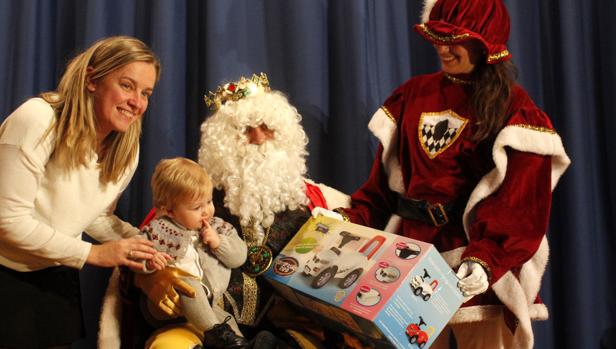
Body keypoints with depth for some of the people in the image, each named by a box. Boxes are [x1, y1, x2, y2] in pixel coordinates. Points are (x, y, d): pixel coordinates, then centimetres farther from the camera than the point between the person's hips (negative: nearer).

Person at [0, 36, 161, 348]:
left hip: (55, 276, 6)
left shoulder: (126, 150, -4)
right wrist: (93, 253, -23)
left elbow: (99, 216, 6)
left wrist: (140, 242, -14)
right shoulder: (38, 121, -26)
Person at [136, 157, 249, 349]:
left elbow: (239, 257, 7)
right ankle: (215, 331, -30)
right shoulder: (157, 231, -3)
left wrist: (218, 242, -9)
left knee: (226, 319, -22)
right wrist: (149, 262, -25)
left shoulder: (218, 227, 9)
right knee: (188, 282, -33)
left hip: (206, 304, 4)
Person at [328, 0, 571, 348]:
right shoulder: (414, 94, 9)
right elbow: (384, 178, 9)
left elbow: (522, 204, -14)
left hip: (477, 267, -4)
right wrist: (351, 219, -6)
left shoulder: (515, 111, -4)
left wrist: (486, 260, -28)